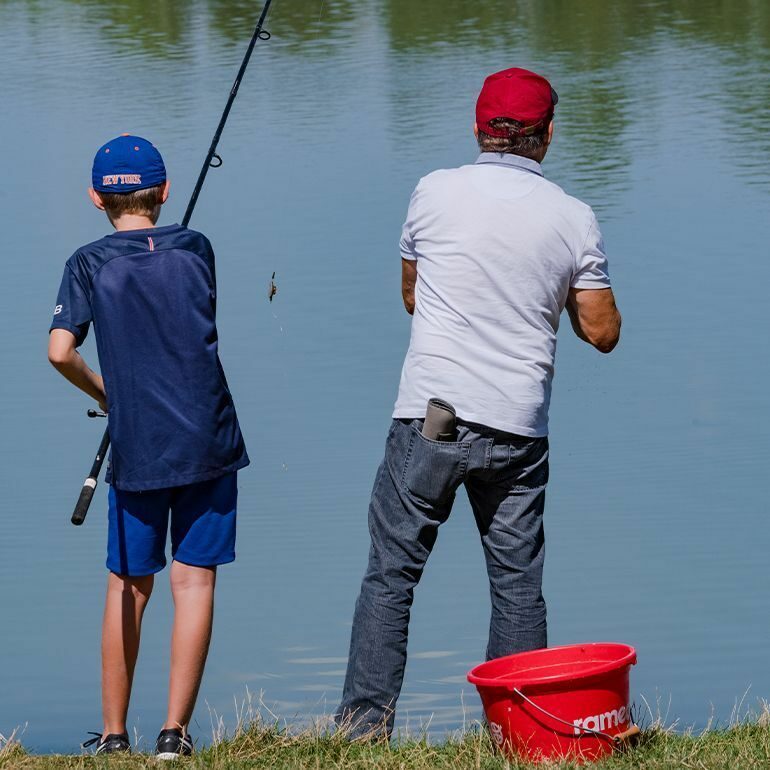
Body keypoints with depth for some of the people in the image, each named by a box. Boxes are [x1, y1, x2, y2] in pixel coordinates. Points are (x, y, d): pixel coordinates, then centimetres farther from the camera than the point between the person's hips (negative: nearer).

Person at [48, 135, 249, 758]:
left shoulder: (90, 264, -1)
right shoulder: (196, 249, 4)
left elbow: (61, 352, -10)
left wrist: (102, 393, 9)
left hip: (137, 450, 0)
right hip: (209, 441, 0)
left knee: (128, 584, 10)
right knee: (194, 577, 0)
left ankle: (114, 734, 13)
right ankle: (176, 730, -7)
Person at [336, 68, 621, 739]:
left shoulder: (436, 193, 1)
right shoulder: (574, 219, 1)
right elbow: (602, 332, 6)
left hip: (430, 414, -1)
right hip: (519, 428, 1)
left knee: (392, 571, 5)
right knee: (519, 586, 10)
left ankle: (365, 720, 1)